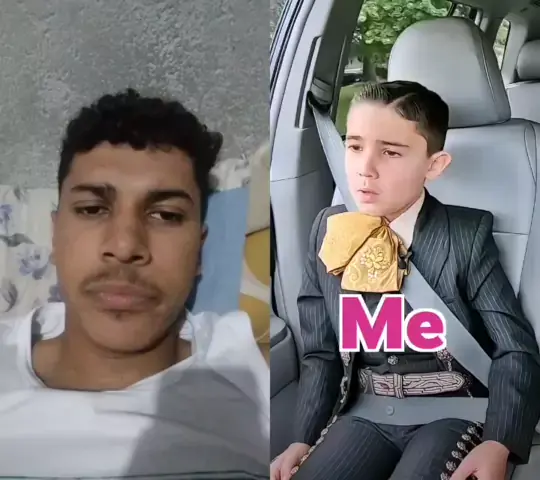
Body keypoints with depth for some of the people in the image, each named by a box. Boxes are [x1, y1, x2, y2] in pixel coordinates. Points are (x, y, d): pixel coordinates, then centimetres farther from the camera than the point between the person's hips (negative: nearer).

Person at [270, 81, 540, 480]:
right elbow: (321, 351, 6)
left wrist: (498, 444, -24)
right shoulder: (329, 231, 1)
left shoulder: (468, 234, -8)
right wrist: (305, 438, -5)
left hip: (451, 411, -3)